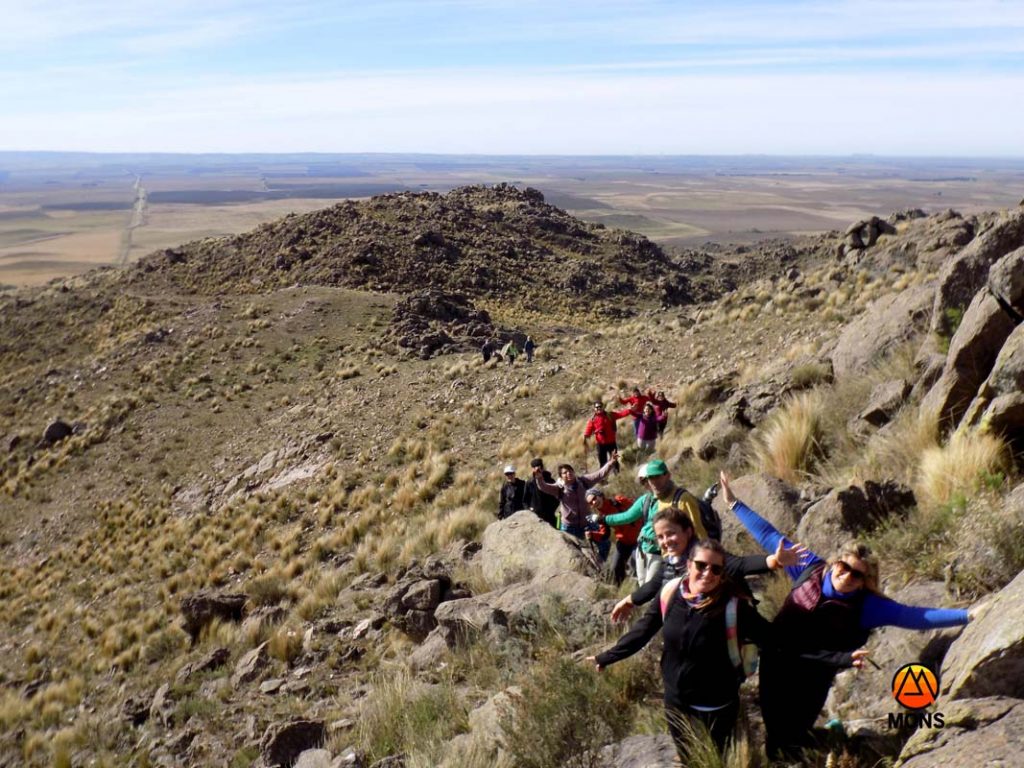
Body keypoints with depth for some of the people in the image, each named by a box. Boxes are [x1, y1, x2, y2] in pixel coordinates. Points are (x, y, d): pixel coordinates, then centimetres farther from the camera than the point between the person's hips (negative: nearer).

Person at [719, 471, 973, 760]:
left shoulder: (867, 605, -17)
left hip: (810, 684, -2)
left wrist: (967, 615, -29)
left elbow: (916, 616, -20)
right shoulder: (810, 568, -11)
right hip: (774, 669, 2)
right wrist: (734, 503, -2)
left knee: (792, 741, 17)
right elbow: (770, 537, -5)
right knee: (774, 733, 22)